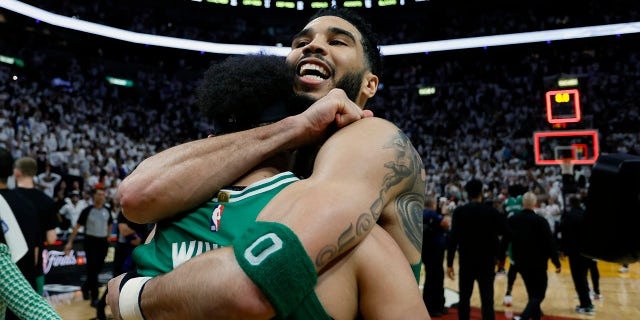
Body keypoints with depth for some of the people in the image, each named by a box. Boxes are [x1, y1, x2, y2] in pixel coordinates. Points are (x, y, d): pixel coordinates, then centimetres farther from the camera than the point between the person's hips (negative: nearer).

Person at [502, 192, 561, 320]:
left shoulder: (512, 220, -2)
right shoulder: (541, 221, -14)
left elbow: (505, 240, 5)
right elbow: (550, 243, -13)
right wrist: (557, 263, -4)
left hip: (521, 263, 5)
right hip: (538, 264, -5)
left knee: (532, 293, 21)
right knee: (538, 295, 0)